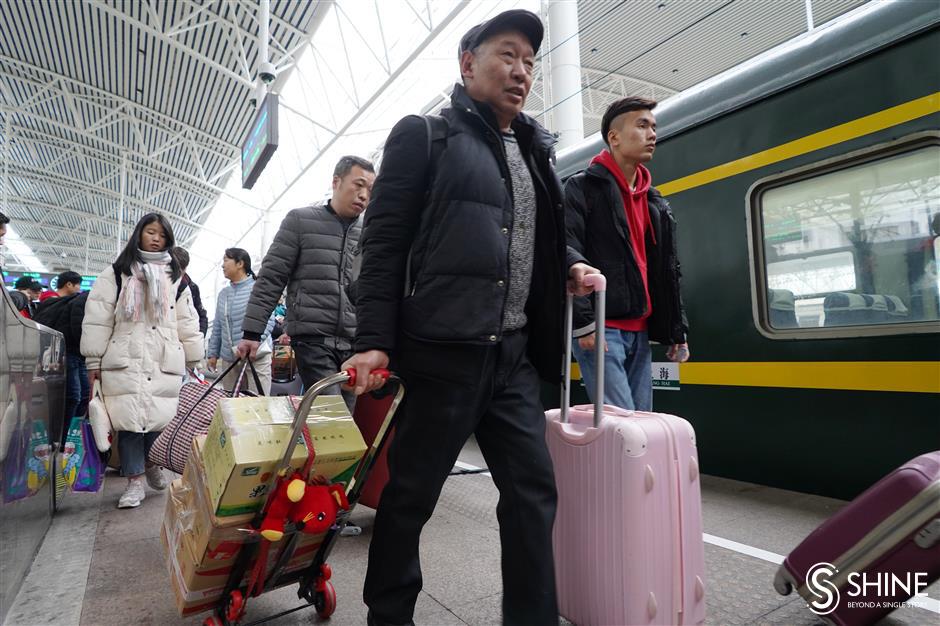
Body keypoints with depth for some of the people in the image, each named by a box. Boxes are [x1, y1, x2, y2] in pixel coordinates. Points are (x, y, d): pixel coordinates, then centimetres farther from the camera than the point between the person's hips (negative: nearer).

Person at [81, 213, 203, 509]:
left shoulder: (175, 278, 16)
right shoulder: (116, 273, 9)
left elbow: (187, 324, 14)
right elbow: (97, 319, 4)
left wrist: (194, 362, 10)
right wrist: (94, 362, -1)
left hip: (165, 362, 1)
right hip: (124, 361, -1)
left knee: (161, 419, -2)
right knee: (128, 419, -2)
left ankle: (152, 464, 24)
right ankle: (134, 481, 8)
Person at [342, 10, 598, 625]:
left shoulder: (536, 150, 19)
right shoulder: (425, 134, 1)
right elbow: (384, 241, -6)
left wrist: (569, 266, 8)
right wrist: (374, 341, -13)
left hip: (514, 352, 7)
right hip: (442, 350, -6)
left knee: (534, 488, 7)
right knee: (411, 493, 7)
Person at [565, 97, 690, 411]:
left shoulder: (656, 202, 20)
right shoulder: (583, 187, -2)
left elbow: (667, 271, 20)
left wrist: (677, 330, 15)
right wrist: (583, 322, -21)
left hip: (640, 331, 8)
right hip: (600, 328, -7)